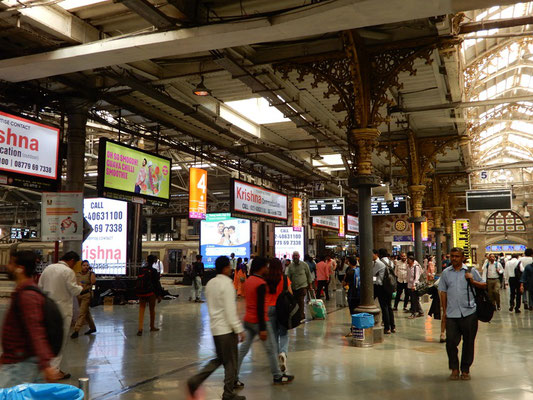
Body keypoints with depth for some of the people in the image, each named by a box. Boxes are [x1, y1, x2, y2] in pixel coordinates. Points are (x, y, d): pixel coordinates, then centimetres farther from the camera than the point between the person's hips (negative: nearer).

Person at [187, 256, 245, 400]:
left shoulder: (210, 283, 9)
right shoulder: (227, 284, -17)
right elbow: (230, 310, -20)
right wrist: (239, 329, -15)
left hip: (215, 327, 8)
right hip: (226, 329, -8)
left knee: (220, 359, 20)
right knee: (231, 362, 6)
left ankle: (195, 381, 10)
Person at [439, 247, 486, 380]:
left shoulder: (471, 271, 4)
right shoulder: (446, 273, 9)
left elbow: (484, 285, 7)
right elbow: (443, 292, 11)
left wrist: (472, 281, -11)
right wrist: (444, 310, 7)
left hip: (469, 313, -1)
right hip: (451, 314, 1)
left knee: (468, 342, 6)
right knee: (450, 341, -3)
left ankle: (465, 370, 21)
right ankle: (454, 368, 14)